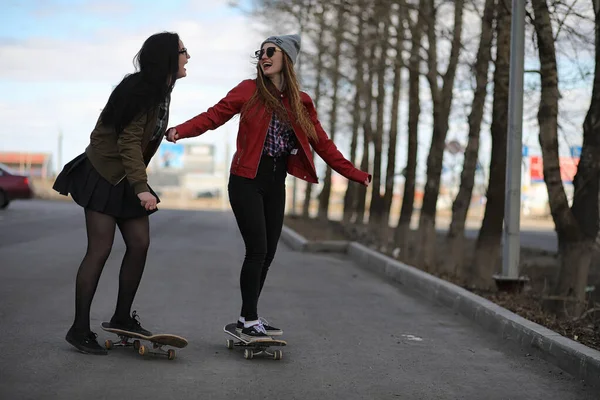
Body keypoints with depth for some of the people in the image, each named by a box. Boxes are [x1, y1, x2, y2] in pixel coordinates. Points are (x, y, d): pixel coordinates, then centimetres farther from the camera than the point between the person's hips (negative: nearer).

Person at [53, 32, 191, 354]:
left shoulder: (161, 92, 9)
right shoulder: (139, 89, -18)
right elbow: (128, 141, -23)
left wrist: (139, 185, 14)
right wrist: (141, 188, -28)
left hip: (128, 180, 9)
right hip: (103, 175, -9)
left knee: (140, 244, 3)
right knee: (100, 250, -9)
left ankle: (122, 317, 14)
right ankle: (79, 329, -2)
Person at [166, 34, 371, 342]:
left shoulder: (301, 102, 8)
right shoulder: (249, 90, -2)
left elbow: (322, 143, 10)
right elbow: (214, 115, -10)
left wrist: (353, 173, 7)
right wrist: (180, 131, -26)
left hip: (276, 183, 5)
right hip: (247, 180, -5)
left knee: (268, 252, 7)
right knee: (257, 250, -10)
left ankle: (247, 320, 20)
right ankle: (249, 320, 1)